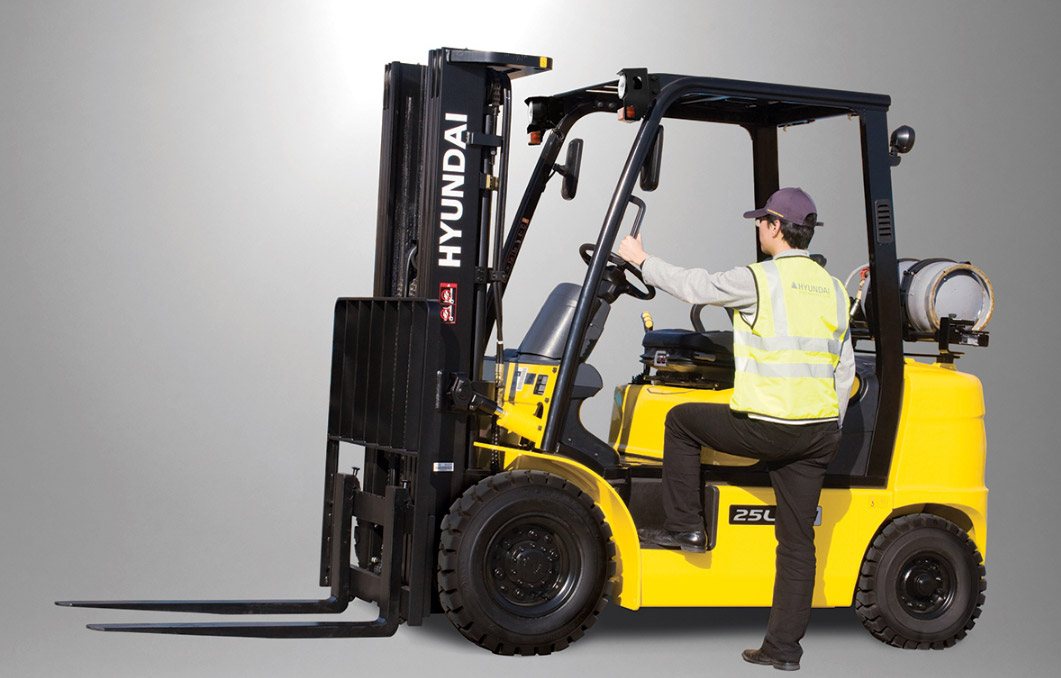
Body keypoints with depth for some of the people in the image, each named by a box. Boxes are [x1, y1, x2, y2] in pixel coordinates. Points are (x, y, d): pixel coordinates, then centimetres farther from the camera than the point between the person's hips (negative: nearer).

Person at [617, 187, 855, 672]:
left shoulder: (760, 279, -9)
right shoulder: (832, 288, 11)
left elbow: (696, 287, 1)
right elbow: (845, 368, 15)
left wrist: (641, 260, 16)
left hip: (768, 427, -6)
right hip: (819, 433, 6)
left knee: (681, 420, 19)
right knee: (797, 540, 9)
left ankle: (683, 526, 22)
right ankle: (784, 648, 11)